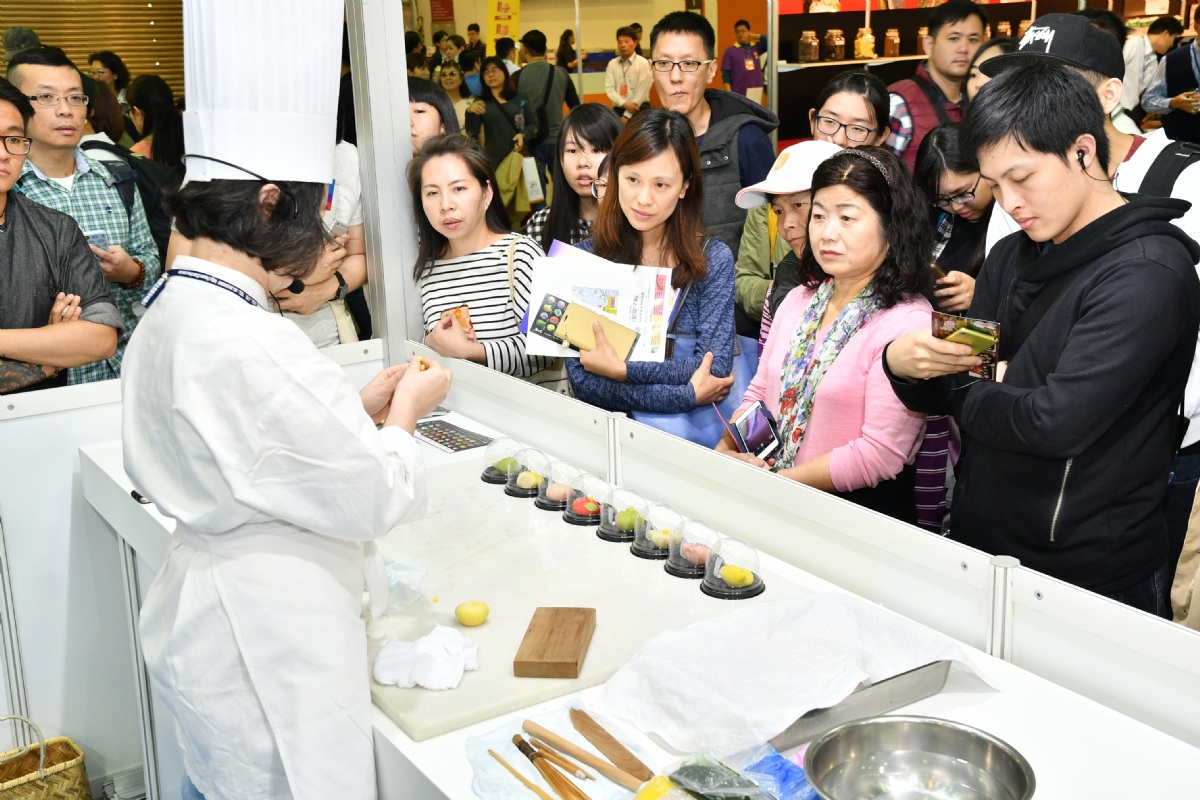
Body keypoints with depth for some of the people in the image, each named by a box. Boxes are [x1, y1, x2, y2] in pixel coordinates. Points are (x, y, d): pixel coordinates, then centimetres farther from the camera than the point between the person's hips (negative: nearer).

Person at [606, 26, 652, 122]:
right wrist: (624, 104, -19)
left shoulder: (643, 63, -6)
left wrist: (627, 115, -14)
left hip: (639, 109, -3)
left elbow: (642, 91, -11)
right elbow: (609, 89, -1)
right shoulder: (612, 64, 6)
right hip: (619, 109, 4)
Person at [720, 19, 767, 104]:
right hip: (738, 93, -3)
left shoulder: (757, 47, 9)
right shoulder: (730, 51, 1)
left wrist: (753, 36, 4)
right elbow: (726, 74, -2)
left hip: (756, 91, 3)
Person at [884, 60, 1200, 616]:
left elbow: (1057, 423, -27)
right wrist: (904, 364, -16)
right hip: (981, 549, 7)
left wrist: (967, 394, -8)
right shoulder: (1014, 257, 7)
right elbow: (944, 393, 7)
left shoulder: (1146, 274, -18)